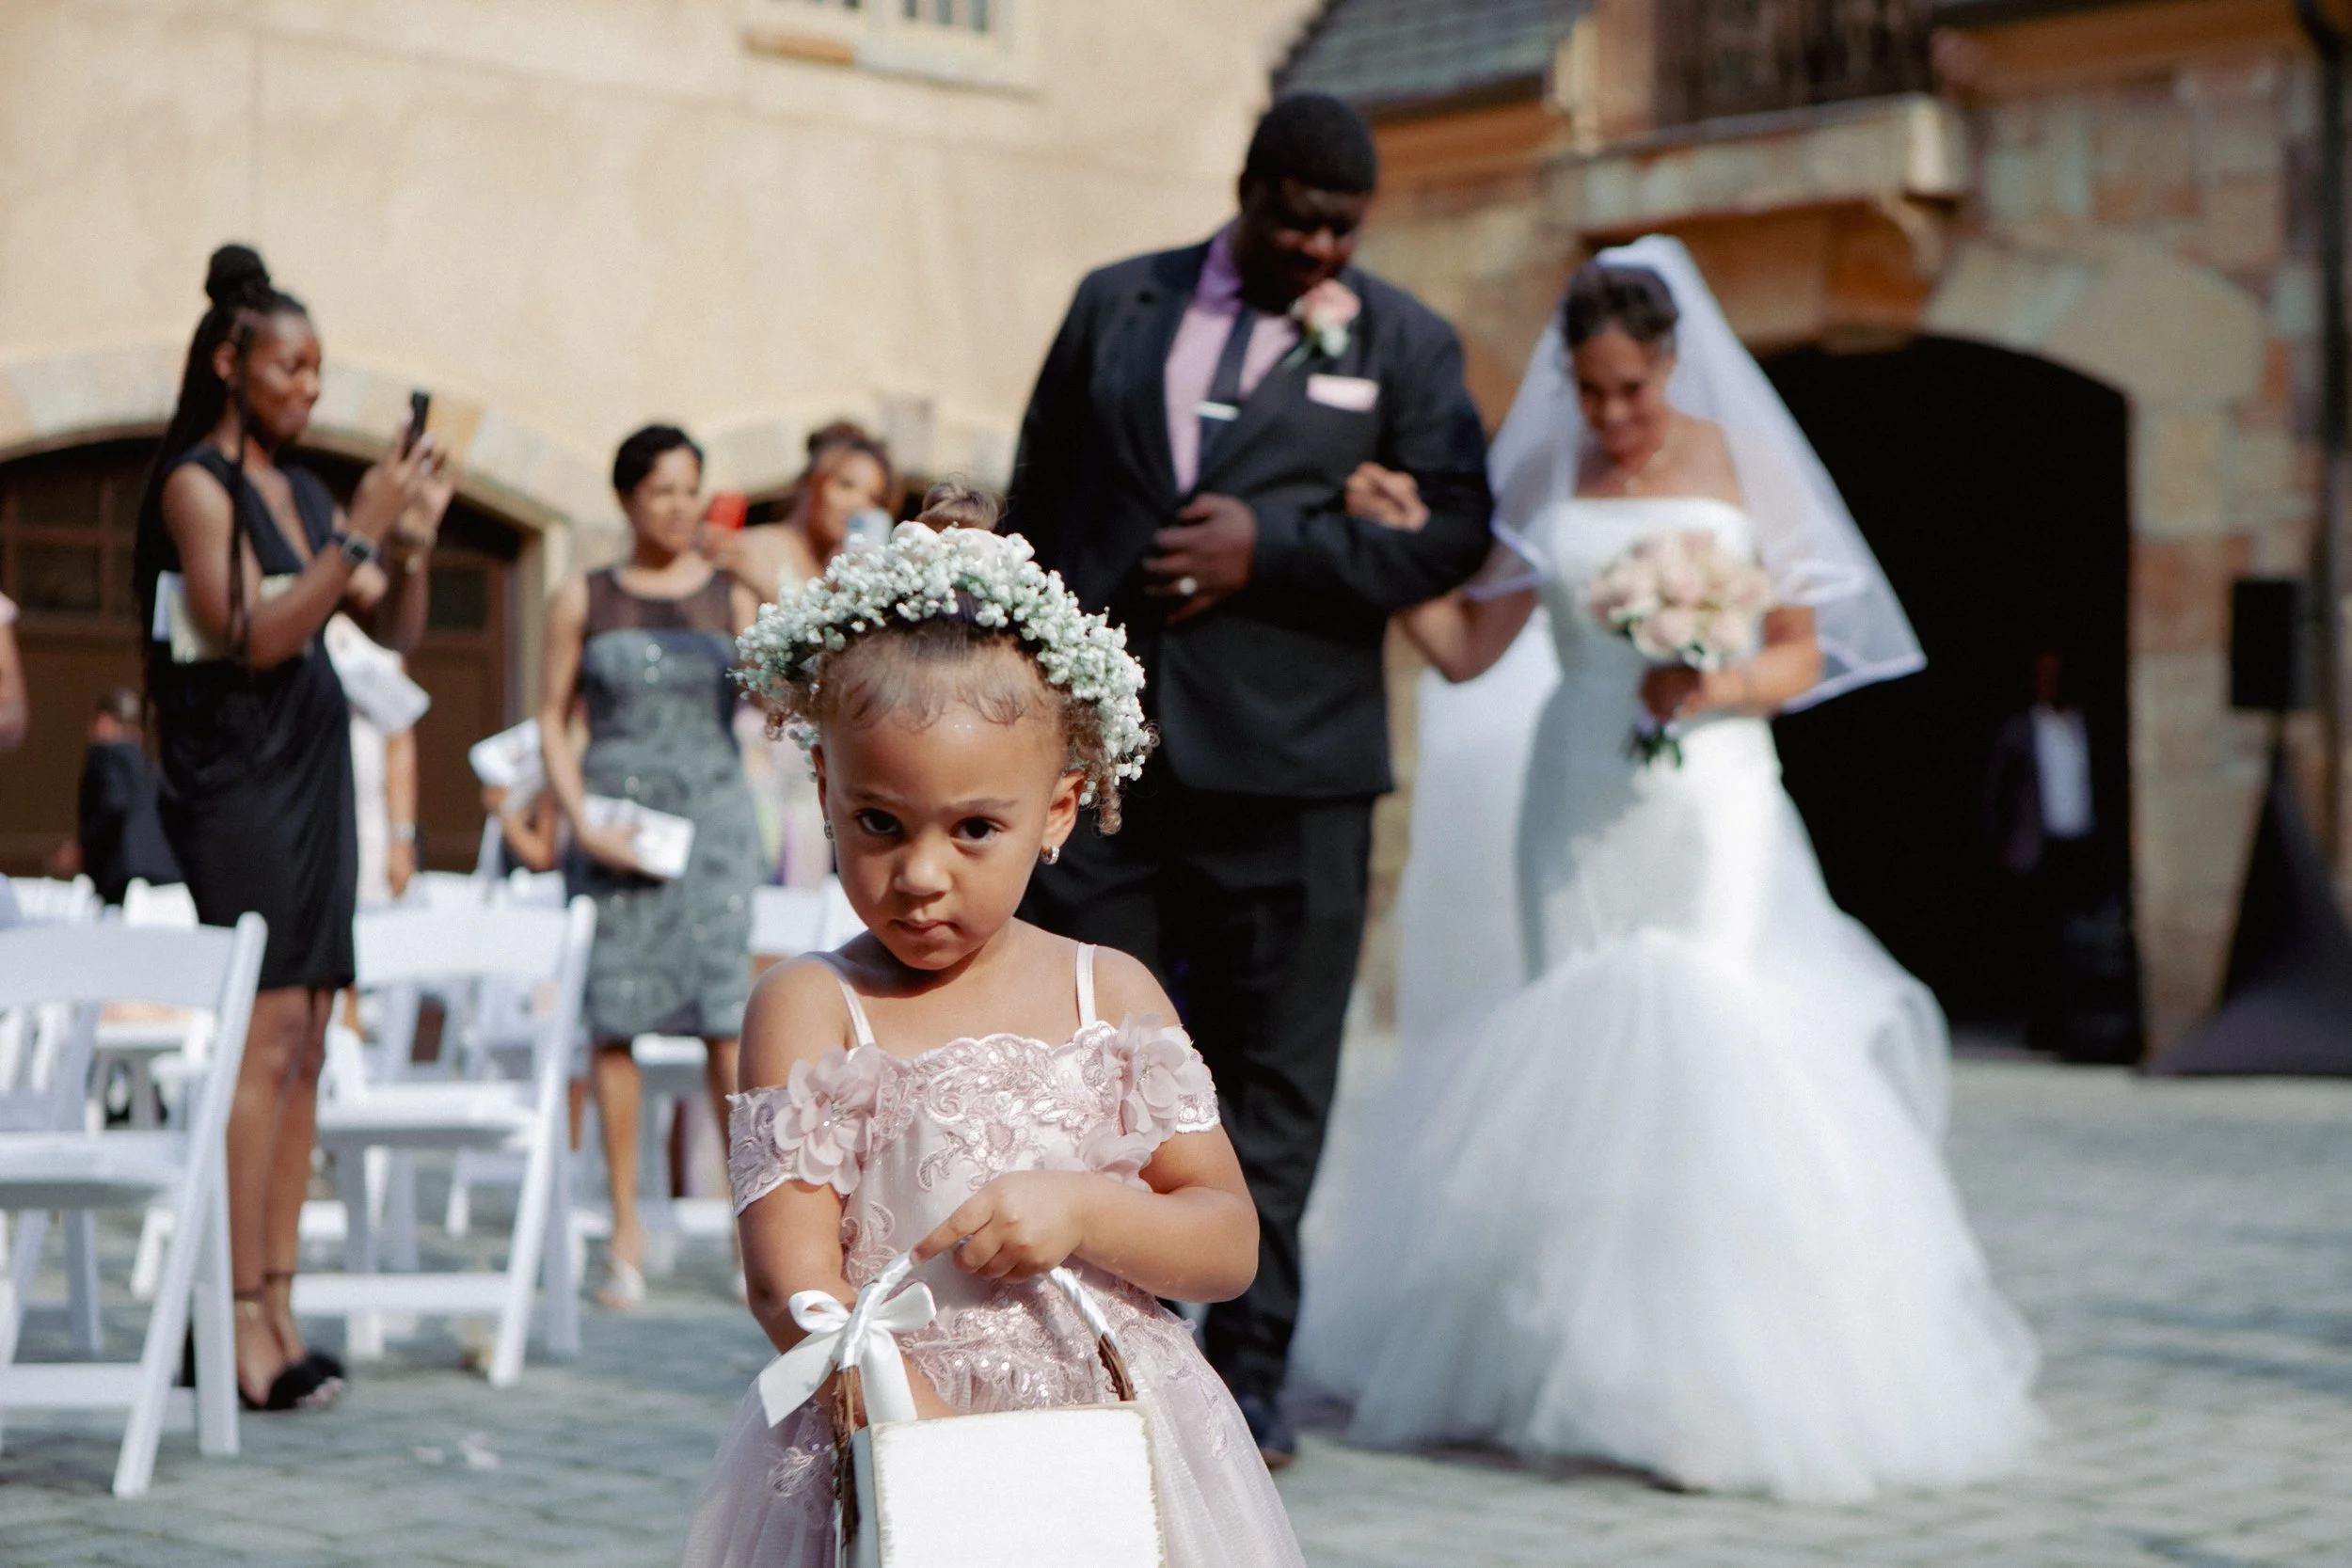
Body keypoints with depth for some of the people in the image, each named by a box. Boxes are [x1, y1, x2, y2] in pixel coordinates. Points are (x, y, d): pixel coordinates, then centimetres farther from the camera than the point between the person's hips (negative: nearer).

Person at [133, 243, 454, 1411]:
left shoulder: (301, 491, 15)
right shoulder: (197, 483, -6)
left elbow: (396, 633, 16)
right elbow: (255, 635, -17)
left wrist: (415, 536, 0)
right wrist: (360, 531, -19)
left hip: (314, 777, 8)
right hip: (235, 777, -8)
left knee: (305, 1050, 4)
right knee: (261, 1041, -12)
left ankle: (279, 1308, 6)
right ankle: (242, 1320, -11)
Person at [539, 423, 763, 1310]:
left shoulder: (730, 595, 7)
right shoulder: (583, 599, 8)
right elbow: (554, 720, 7)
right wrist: (582, 823, -5)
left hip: (712, 815, -1)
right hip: (613, 823, 1)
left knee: (727, 1020, -8)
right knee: (613, 1020, 0)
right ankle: (626, 1229, 8)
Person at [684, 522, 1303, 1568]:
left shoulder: (1113, 995, 5)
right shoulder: (810, 1009, -4)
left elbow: (1230, 1245, 5)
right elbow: (793, 1284, -13)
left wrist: (1082, 1212, -14)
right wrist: (940, 1439, -25)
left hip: (1110, 1442, 2)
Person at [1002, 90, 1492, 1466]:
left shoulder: (1405, 344, 6)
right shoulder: (1115, 307, 12)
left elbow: (1452, 528, -3)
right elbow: (1038, 500, 15)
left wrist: (1269, 551, -12)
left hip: (1287, 770, -1)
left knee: (1272, 1078, 4)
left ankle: (1250, 1366, 13)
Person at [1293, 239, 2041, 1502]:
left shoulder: (1742, 464, 2)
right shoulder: (1545, 480, 9)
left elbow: (1804, 653, 2)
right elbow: (1466, 646, 7)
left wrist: (1714, 687, -16)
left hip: (1709, 799, -3)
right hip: (1578, 804, 3)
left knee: (1707, 1051, -14)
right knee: (1577, 1062, 2)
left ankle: (1716, 1383, -12)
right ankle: (1576, 1367, 11)